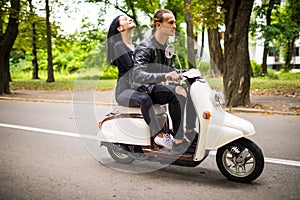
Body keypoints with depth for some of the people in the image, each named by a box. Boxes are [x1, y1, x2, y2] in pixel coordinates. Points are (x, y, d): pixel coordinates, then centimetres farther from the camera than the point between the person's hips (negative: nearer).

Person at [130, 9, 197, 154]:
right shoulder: (145, 47, -17)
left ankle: (190, 132, 3)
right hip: (143, 90, -9)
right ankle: (178, 141, -29)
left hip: (157, 87, 9)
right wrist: (164, 76, -42)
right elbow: (138, 75, -31)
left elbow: (170, 69, 24)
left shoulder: (166, 48, 12)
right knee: (178, 93, -31)